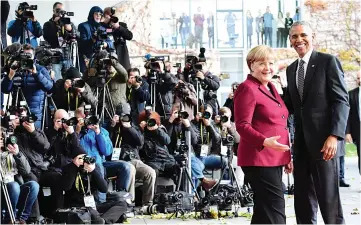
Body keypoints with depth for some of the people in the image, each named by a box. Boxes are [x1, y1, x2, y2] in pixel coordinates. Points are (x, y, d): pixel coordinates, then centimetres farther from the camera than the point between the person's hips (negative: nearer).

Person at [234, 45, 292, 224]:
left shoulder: (271, 88, 18)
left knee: (264, 210, 12)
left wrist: (287, 155, 20)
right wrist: (264, 142, -32)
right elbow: (242, 125, -18)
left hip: (274, 158, 10)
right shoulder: (247, 89, -10)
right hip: (258, 159, -9)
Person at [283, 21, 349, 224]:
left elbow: (341, 101, -10)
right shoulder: (291, 69, 18)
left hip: (324, 140, -6)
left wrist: (334, 135, -19)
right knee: (303, 199, 8)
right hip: (301, 142, 6)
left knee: (329, 196, -3)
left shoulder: (328, 62, -3)